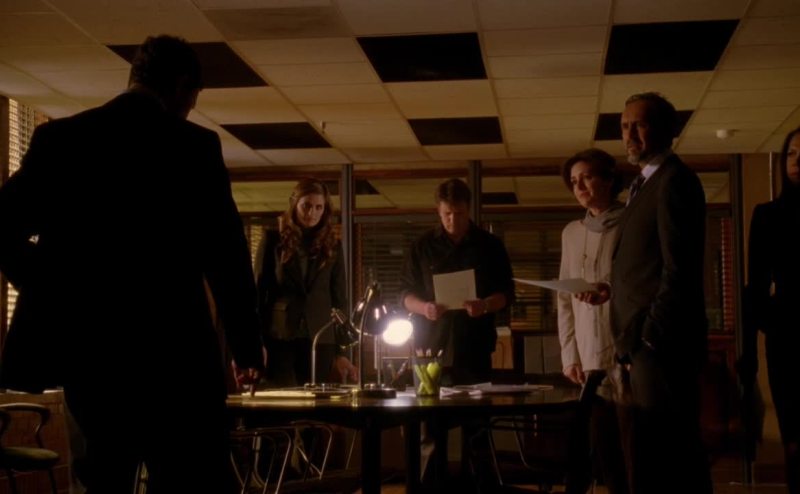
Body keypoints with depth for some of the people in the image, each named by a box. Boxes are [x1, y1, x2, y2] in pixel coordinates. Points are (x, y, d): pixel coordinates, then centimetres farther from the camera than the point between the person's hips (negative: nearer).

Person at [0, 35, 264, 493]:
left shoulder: (58, 136, 6)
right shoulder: (194, 145, -6)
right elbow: (225, 253, -6)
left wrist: (50, 294, 14)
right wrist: (248, 347, 3)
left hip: (81, 344, 5)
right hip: (168, 348, -5)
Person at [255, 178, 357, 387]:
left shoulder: (332, 246, 9)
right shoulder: (274, 241, 4)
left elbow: (340, 299, 10)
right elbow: (258, 291, 5)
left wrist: (341, 350, 4)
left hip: (319, 340, 2)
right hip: (279, 338, -1)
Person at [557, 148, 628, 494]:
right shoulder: (571, 233, 15)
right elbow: (565, 299, 13)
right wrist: (569, 356, 5)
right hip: (588, 360, 5)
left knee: (605, 450, -6)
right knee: (584, 450, 3)